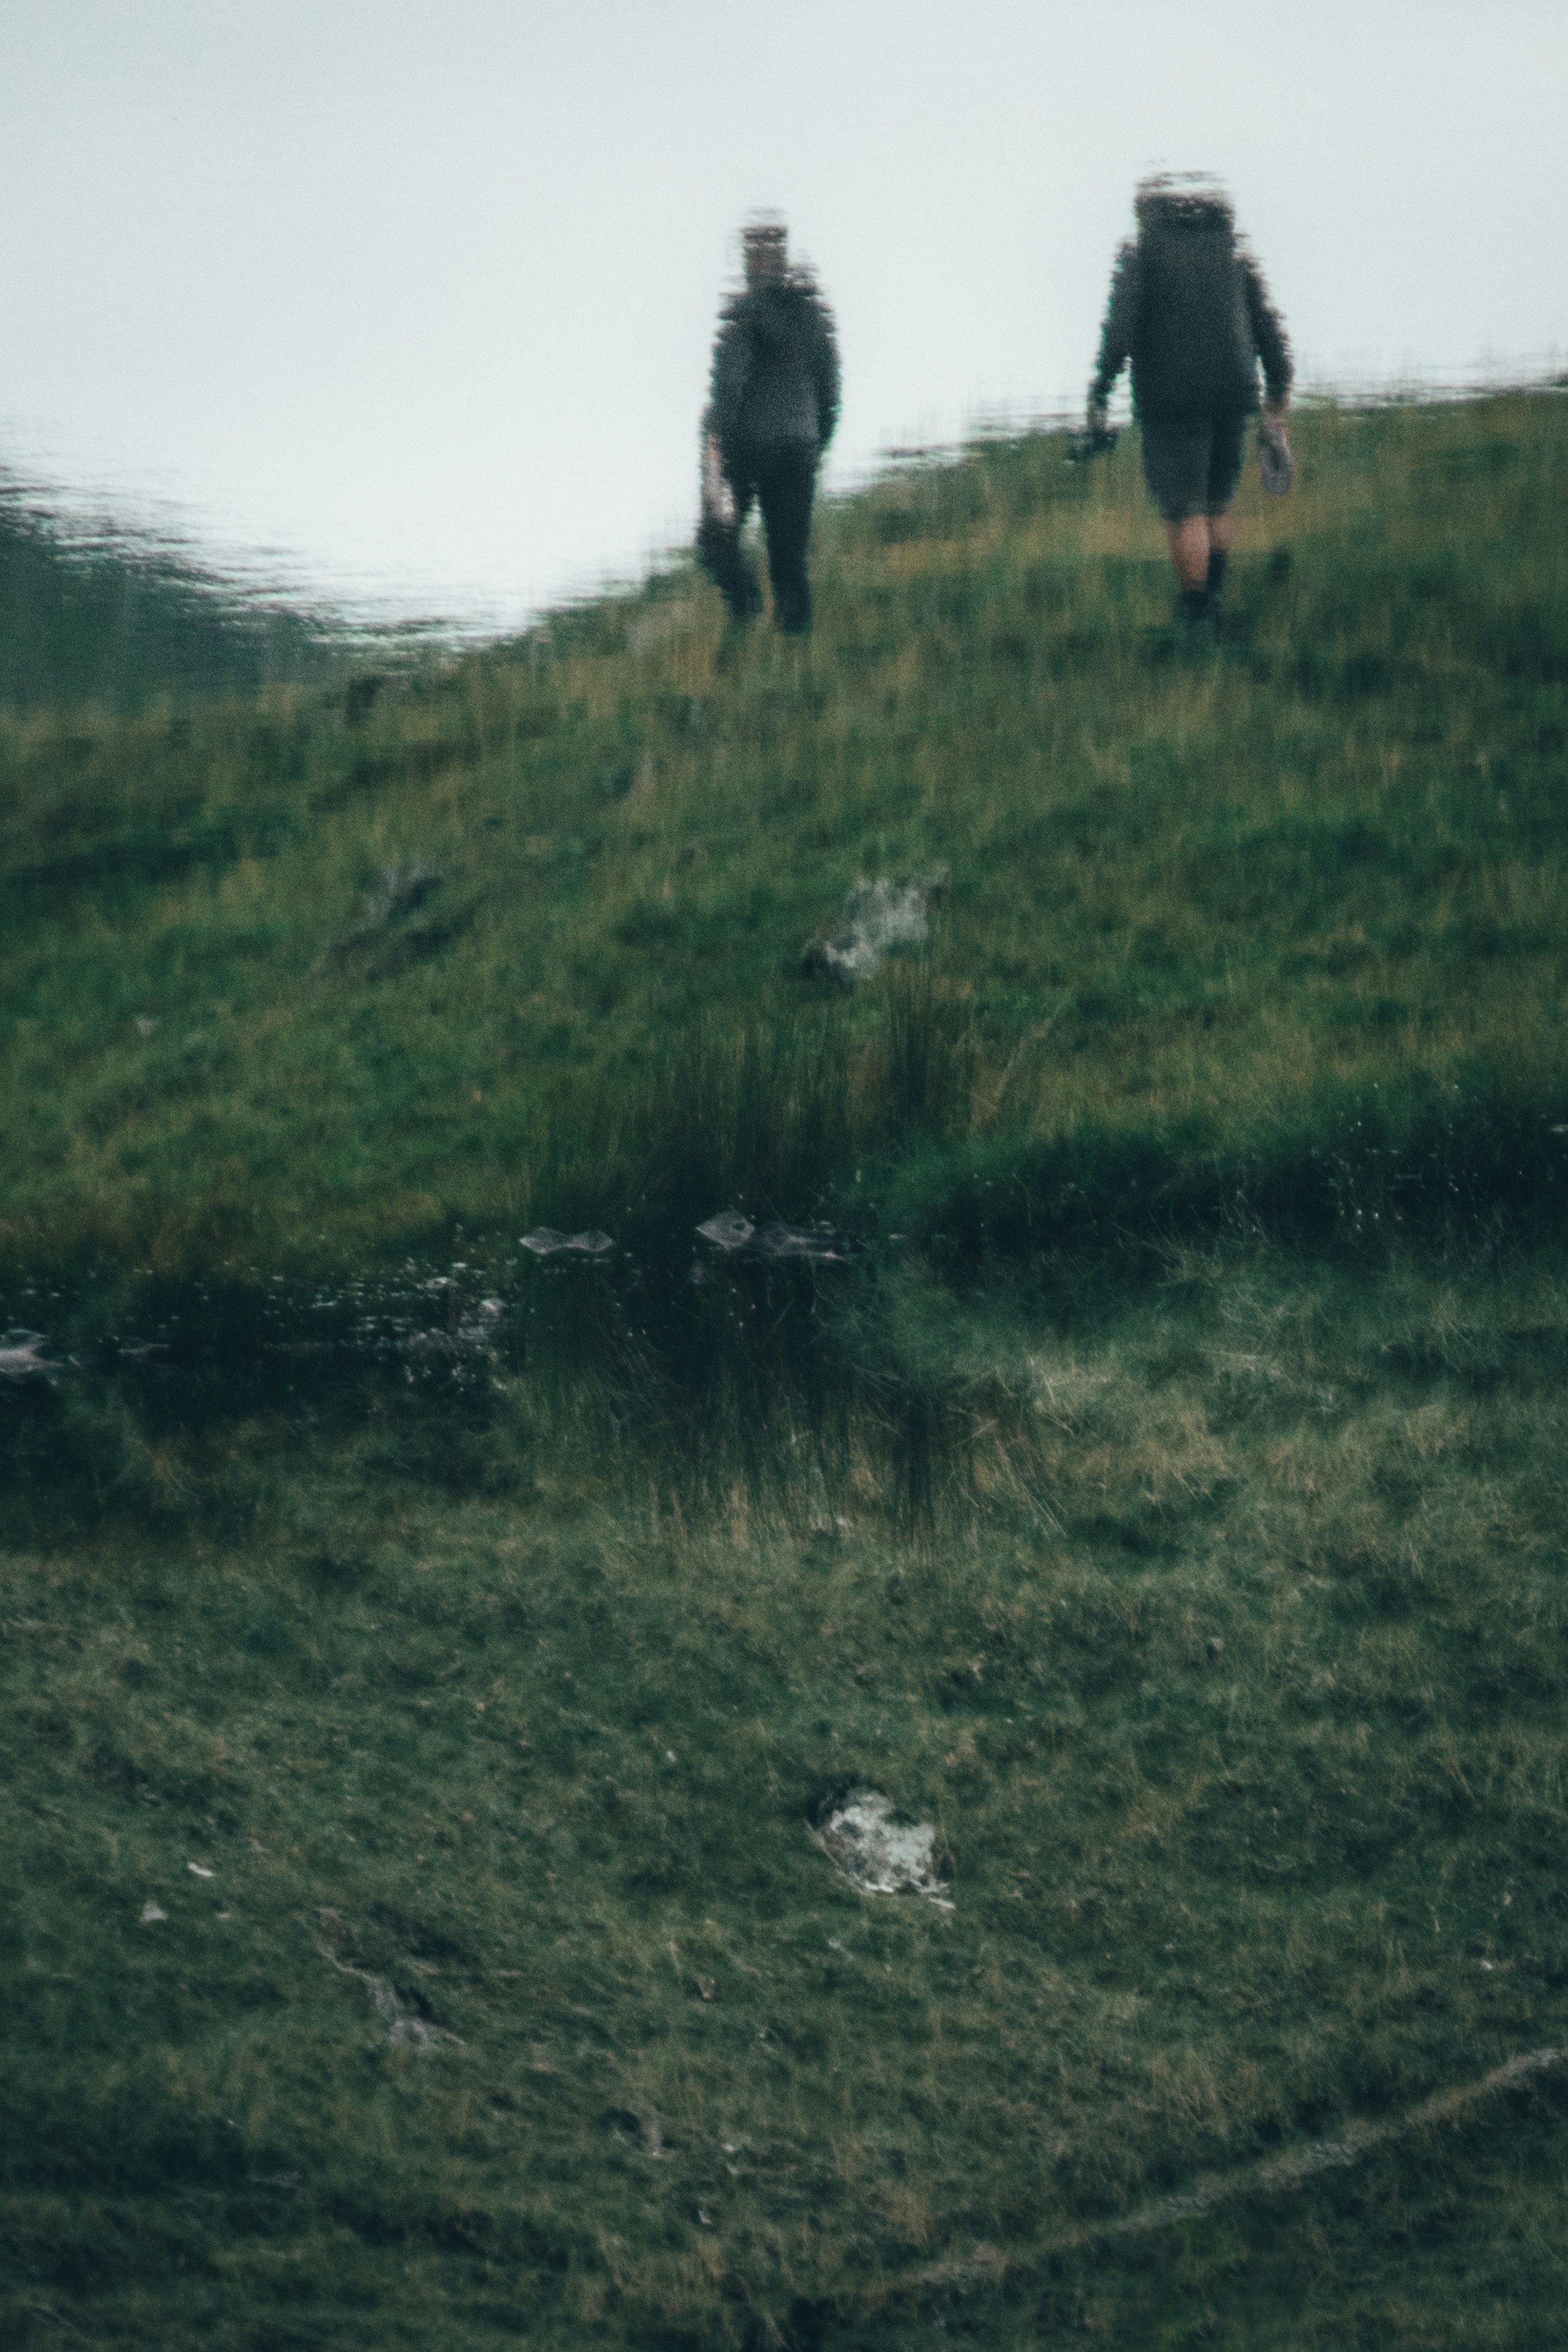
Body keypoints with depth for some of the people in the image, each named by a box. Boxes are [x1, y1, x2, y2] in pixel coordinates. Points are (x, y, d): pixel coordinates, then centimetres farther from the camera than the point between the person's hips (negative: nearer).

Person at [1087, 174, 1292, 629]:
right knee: (1216, 504, 18)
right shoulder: (1234, 251, 13)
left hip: (1170, 398, -4)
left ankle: (1195, 615, -3)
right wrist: (1276, 413, 11)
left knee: (1185, 511, -2)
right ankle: (1213, 600, 14)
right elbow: (1269, 331, 8)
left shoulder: (1140, 251, 2)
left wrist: (1098, 397, -8)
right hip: (1232, 396, 4)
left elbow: (1120, 327, -11)